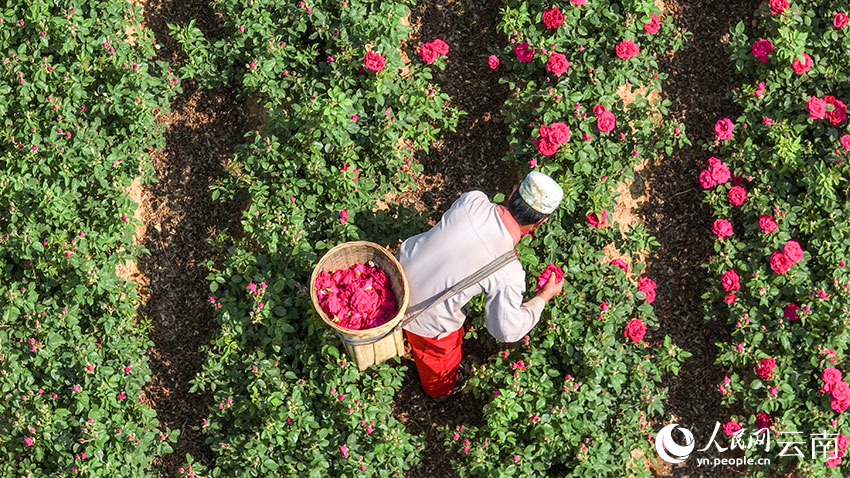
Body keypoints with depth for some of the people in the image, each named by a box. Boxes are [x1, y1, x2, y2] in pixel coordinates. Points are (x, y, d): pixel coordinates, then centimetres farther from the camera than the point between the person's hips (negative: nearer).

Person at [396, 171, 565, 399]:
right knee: (440, 354, 33)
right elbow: (507, 330, -17)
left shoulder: (472, 201, -23)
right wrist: (544, 297, -4)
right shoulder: (509, 275, -33)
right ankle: (440, 389, 64)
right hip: (427, 317, -3)